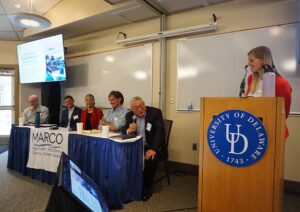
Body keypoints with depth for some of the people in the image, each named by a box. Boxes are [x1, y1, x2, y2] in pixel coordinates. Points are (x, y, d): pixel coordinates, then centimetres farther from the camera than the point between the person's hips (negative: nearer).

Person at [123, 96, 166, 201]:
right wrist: (129, 130, -22)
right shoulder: (129, 115, 3)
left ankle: (147, 188, -7)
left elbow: (160, 132, -18)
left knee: (150, 159, -31)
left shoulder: (155, 112, -11)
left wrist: (153, 149, -30)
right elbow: (124, 130, 3)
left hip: (153, 147, -3)